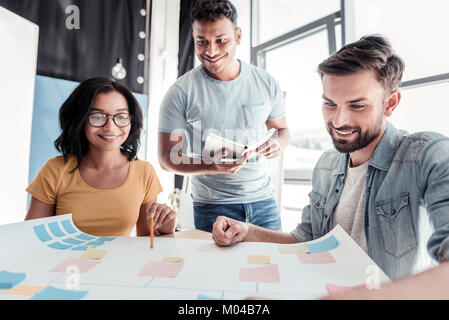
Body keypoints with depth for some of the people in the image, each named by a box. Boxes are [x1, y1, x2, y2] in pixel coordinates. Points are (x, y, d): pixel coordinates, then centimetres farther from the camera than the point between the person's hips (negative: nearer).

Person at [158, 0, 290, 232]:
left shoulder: (266, 83, 0)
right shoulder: (181, 93, -9)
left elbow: (282, 129, 13)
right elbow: (167, 157, -7)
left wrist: (277, 143, -11)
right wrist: (212, 166, -25)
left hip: (263, 199, 3)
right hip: (212, 207, -2)